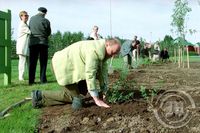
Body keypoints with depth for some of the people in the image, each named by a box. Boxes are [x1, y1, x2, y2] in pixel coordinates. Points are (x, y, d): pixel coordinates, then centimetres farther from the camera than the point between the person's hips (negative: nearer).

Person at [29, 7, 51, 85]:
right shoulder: (46, 21, -8)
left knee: (32, 62, 4)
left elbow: (30, 28, 11)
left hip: (33, 42, 3)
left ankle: (31, 80, 3)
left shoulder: (32, 19, 3)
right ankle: (43, 79, 4)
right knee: (43, 62, 5)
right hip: (43, 43, -3)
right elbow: (49, 33, 2)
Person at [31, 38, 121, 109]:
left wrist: (104, 92, 4)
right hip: (63, 65, -10)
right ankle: (40, 96, -1)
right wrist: (96, 99, -27)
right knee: (74, 96, -6)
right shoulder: (94, 50, -28)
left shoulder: (103, 52, 3)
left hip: (73, 66, 10)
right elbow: (90, 74, -31)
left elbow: (102, 72, 7)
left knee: (83, 91, 10)